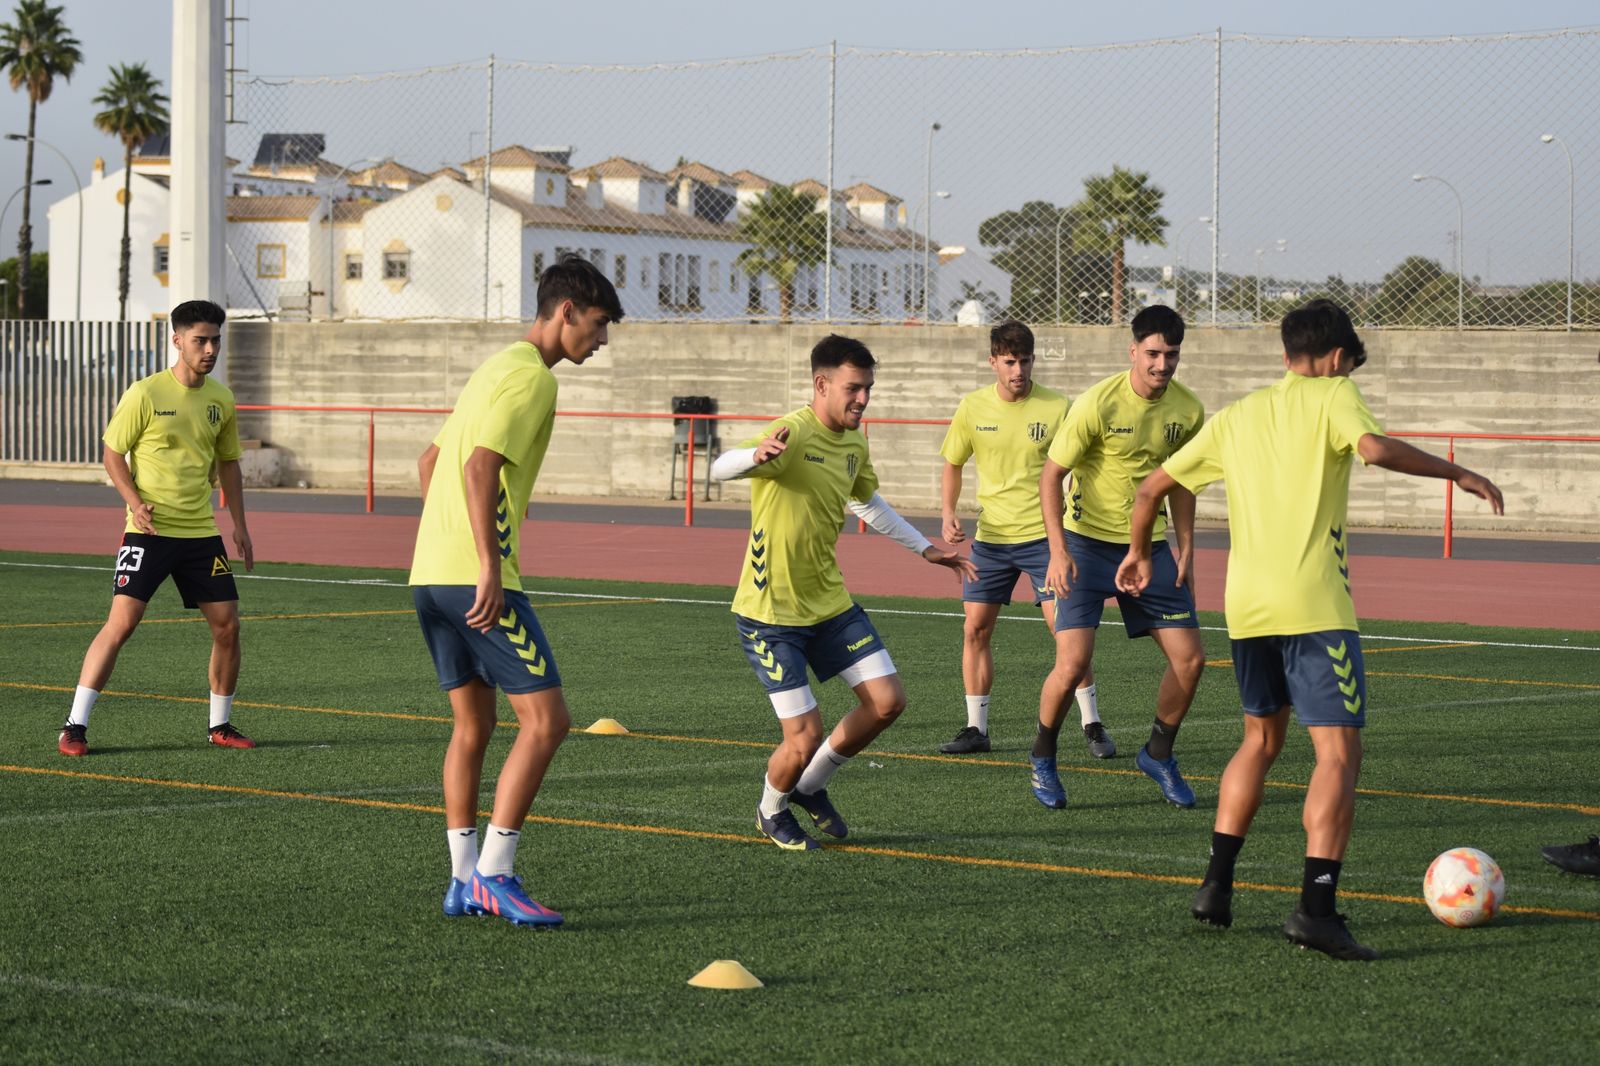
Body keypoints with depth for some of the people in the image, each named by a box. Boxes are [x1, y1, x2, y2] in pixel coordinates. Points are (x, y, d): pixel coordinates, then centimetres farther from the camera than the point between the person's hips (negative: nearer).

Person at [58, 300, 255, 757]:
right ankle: (74, 726, -7)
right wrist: (136, 503, -17)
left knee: (227, 625, 2)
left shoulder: (221, 399, 8)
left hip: (201, 531, 5)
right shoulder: (146, 394, -8)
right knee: (121, 622, -13)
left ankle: (220, 725, 19)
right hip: (150, 531, -5)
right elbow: (113, 453, -2)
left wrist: (239, 525, 14)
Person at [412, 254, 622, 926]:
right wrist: (489, 566, -24)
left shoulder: (495, 368, 22)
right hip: (474, 577, -10)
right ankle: (493, 874, -9)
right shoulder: (531, 375, -9)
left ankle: (464, 881, 16)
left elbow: (431, 463, 28)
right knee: (545, 720, -8)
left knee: (473, 725, 15)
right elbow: (481, 465, -21)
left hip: (429, 572, 10)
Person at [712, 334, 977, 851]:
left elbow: (869, 503, 26)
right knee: (806, 737, -9)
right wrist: (756, 455, -60)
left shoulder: (854, 443, 5)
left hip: (830, 603, 8)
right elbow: (720, 469, -38)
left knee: (887, 700, 0)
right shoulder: (793, 434, -21)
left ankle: (811, 787, 23)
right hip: (770, 612, -8)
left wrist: (925, 548, 30)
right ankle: (771, 811, 24)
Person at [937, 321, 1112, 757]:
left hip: (1043, 535, -3)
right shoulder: (972, 407, 0)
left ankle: (1092, 725, 3)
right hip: (990, 537, 3)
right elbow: (952, 465, 14)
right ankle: (976, 728, 14)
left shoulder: (1056, 408, -8)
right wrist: (949, 514, -1)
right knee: (975, 629, 2)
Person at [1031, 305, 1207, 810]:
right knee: (1073, 663, -14)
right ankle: (1042, 759, 12)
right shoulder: (1097, 404, -17)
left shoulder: (1188, 411, -2)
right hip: (1088, 545, -5)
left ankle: (1158, 754, 23)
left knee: (1190, 659, -1)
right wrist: (1058, 551, -19)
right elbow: (1050, 475, -11)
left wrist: (1185, 550, 11)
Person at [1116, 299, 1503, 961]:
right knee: (1339, 752, -6)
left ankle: (1216, 886, 20)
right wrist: (1456, 473, -9)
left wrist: (1139, 553, 36)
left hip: (1245, 606, 6)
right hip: (1314, 606, -6)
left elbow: (1152, 489, 21)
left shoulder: (1237, 416, 18)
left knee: (1261, 738, 24)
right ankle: (1316, 907, -19)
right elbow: (1374, 449, -19)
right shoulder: (1332, 395, 2)